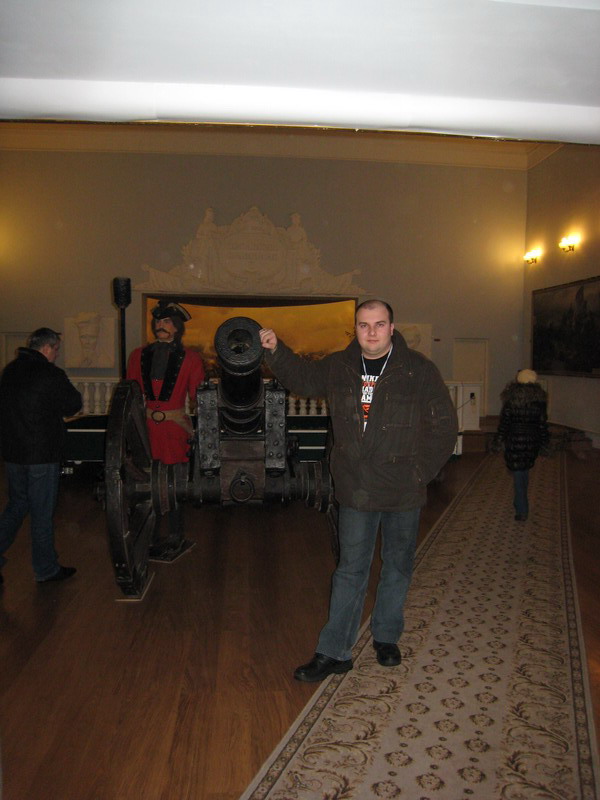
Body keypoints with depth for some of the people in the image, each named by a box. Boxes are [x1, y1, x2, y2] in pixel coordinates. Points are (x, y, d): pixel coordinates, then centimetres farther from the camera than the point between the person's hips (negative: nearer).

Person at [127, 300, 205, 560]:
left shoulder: (190, 359, 3)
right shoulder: (138, 356, 10)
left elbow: (199, 397, 4)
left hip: (176, 430, -2)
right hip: (144, 428, 3)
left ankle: (174, 539, 19)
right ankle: (152, 540, 20)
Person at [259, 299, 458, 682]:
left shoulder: (419, 370, -8)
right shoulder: (338, 367, 1)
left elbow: (444, 427, -4)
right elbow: (302, 377, 20)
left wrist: (421, 472, -8)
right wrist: (275, 350, 5)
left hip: (404, 492, -1)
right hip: (356, 491, 1)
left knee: (398, 566, 16)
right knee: (351, 571, 8)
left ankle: (387, 637, 36)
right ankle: (334, 652, 17)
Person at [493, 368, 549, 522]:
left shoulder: (510, 401, -10)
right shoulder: (539, 402, -3)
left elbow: (503, 424, -6)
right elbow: (543, 425, 2)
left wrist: (498, 441, 4)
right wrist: (544, 444, 13)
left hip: (514, 442, -3)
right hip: (532, 443, 3)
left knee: (518, 474, 3)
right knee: (525, 471, 21)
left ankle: (522, 510, 4)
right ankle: (520, 502, 36)